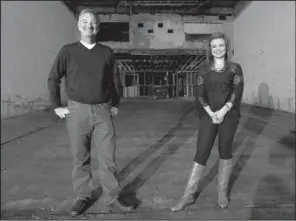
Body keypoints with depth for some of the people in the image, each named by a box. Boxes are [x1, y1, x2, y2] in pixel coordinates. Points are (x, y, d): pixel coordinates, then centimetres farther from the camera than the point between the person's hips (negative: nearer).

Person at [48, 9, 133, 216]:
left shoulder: (107, 52, 5)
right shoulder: (68, 51, 2)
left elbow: (115, 80, 12)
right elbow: (53, 79, 5)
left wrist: (115, 105, 8)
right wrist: (57, 106, 2)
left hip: (102, 110, 1)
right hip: (77, 111, 0)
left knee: (108, 157, 4)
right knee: (80, 158, 9)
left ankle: (113, 197, 17)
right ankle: (83, 196, 25)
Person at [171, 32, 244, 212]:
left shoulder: (235, 68, 2)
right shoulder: (204, 70, 5)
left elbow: (237, 92, -7)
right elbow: (199, 95, -1)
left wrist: (222, 112, -18)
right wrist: (211, 113, -15)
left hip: (229, 116, 0)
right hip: (208, 116, 1)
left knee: (225, 152, 9)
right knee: (201, 154, -1)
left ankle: (222, 191, 25)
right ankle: (189, 195, 6)